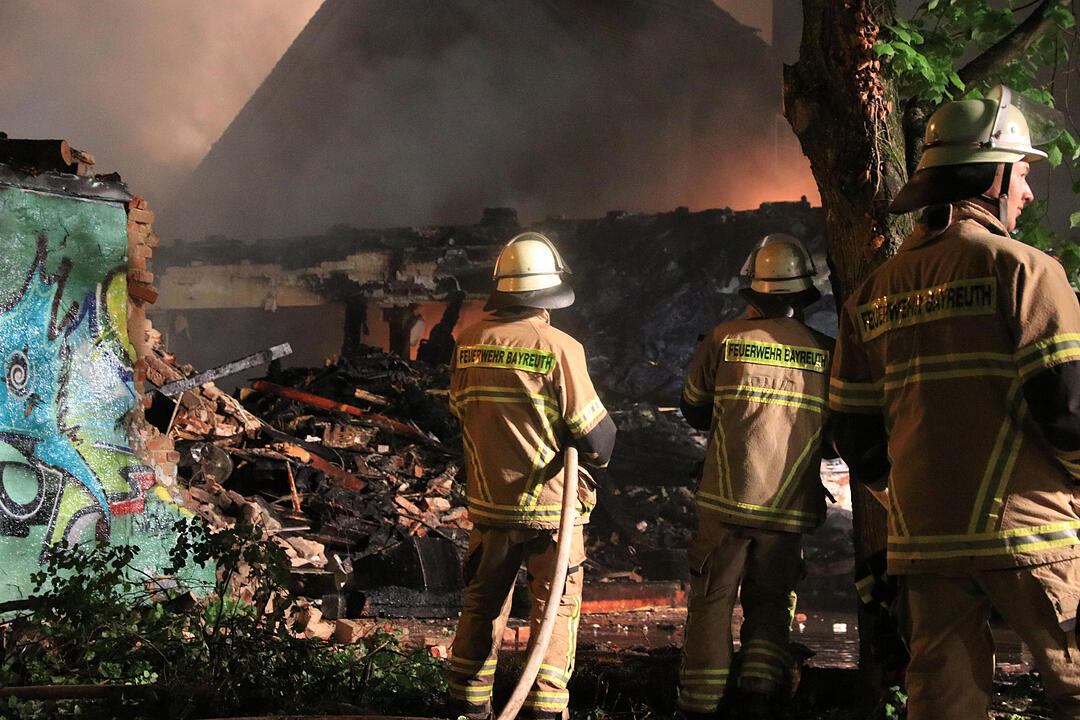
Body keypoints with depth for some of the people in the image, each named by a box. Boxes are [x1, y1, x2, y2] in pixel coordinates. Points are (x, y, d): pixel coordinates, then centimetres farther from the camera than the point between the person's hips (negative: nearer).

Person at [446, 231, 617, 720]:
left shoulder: (468, 343, -3)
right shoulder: (558, 347, -17)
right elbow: (595, 433, -14)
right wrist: (596, 456, 7)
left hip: (488, 500, 4)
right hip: (550, 500, -4)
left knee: (483, 601, 17)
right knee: (555, 606, 7)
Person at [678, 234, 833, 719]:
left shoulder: (723, 340, -5)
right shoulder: (826, 352, -1)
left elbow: (694, 411, 10)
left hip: (726, 500, -1)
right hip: (789, 508, 1)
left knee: (712, 601, 7)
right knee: (770, 602, 14)